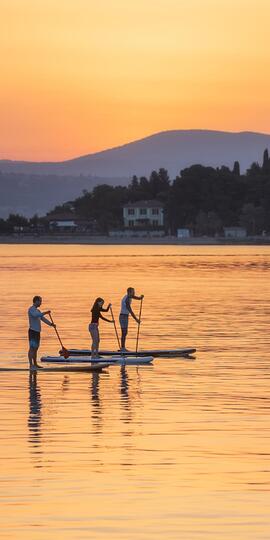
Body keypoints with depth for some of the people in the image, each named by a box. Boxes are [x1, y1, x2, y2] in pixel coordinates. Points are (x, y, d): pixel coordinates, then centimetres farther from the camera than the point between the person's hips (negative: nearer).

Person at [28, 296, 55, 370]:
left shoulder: (37, 310, 20)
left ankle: (35, 364, 19)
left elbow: (43, 319, 21)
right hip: (32, 331, -10)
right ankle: (31, 365, -13)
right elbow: (36, 315, -29)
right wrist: (45, 313, -23)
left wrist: (51, 324, 9)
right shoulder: (31, 309, -9)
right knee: (32, 348, -11)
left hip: (37, 331, 10)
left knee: (36, 348, 13)